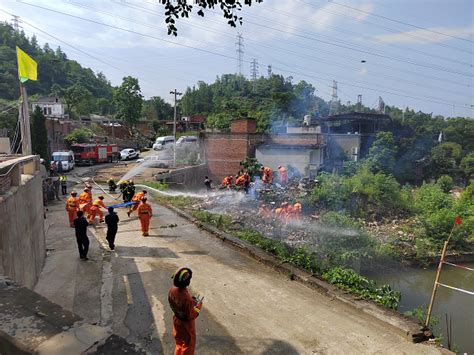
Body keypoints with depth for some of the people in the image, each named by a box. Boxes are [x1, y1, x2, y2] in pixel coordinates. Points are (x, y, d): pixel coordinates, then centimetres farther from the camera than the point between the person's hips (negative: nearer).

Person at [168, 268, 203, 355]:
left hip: (177, 321, 7)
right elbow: (190, 316, -28)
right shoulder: (187, 298, -40)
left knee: (179, 341, 31)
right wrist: (198, 306, -16)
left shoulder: (172, 290, -18)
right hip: (186, 324, -7)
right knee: (188, 345, 20)